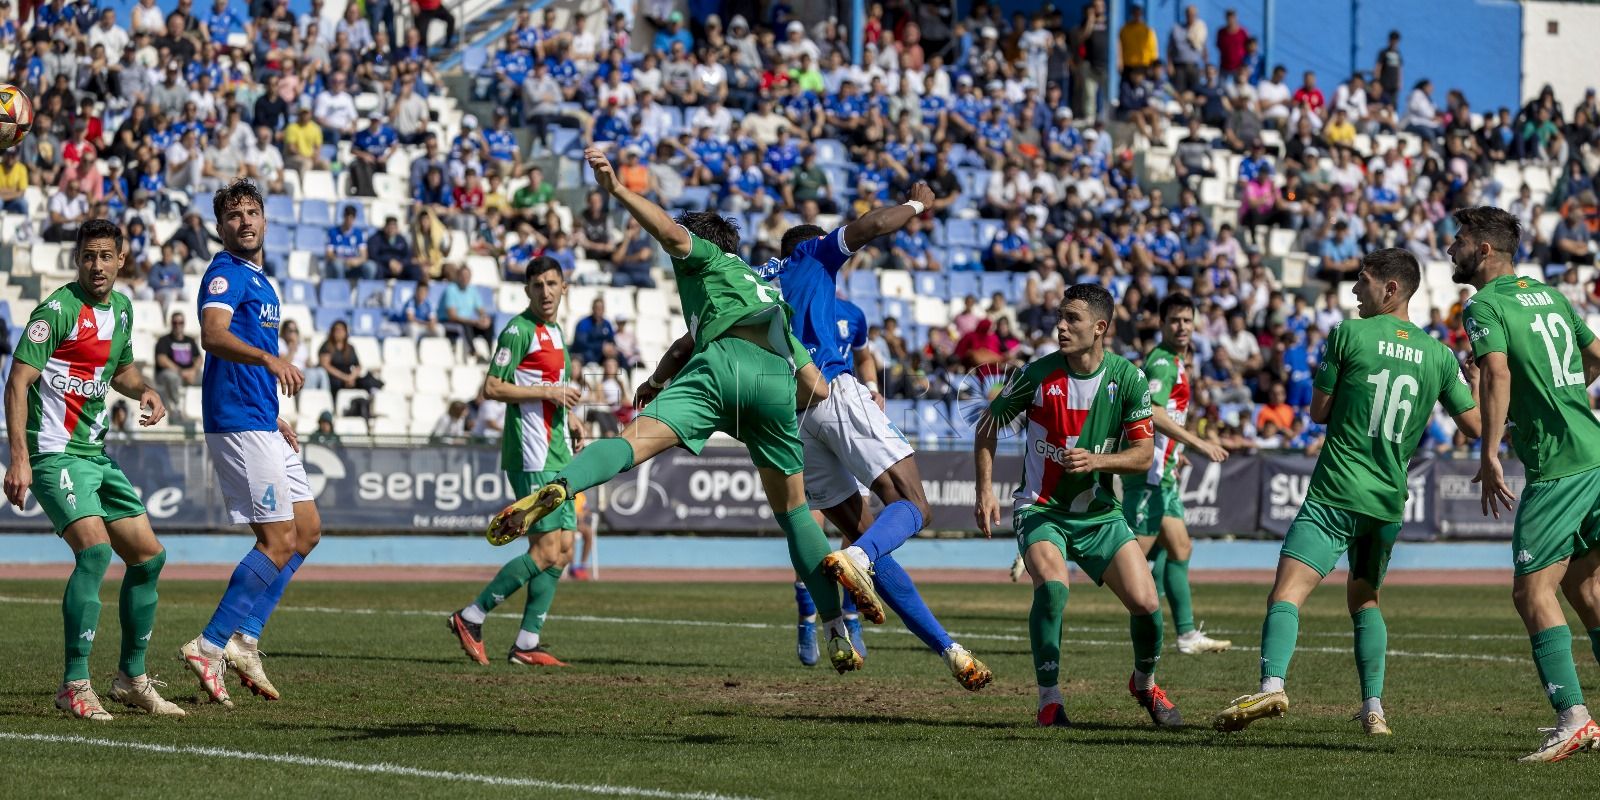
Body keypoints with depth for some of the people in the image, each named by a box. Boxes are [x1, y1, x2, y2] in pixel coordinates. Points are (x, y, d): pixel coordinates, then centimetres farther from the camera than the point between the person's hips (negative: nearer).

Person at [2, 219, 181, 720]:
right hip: (54, 453, -9)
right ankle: (74, 685, -19)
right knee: (95, 549, -25)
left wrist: (145, 391, 6)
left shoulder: (121, 308, 11)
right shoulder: (58, 311, -14)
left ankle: (131, 677, 23)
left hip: (95, 453, 9)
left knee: (149, 556, 9)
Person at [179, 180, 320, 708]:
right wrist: (270, 358, -45)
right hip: (237, 423, -10)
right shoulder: (226, 274, -10)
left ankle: (244, 639, 8)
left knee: (308, 529, 10)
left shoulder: (259, 281, 21)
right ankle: (210, 645, -9)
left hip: (261, 425, 10)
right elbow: (214, 335, -30)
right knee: (280, 541, -11)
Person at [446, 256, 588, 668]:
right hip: (531, 456, -9)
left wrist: (569, 417, 13)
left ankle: (527, 643, 8)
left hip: (556, 456, 9)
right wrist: (548, 391, -18)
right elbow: (491, 388, -16)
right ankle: (471, 618, -6)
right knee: (546, 552, -14)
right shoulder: (519, 330, -10)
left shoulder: (556, 332, 19)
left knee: (564, 550, 6)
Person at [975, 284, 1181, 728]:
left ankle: (1145, 683, 24)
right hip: (1040, 508, -2)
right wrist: (985, 490, -5)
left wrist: (1096, 461, -26)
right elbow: (988, 424, 3)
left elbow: (1143, 454, -8)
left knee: (1146, 602, -8)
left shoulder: (1128, 378, -8)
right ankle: (1049, 699, -15)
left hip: (1099, 512, 2)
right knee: (1052, 586, -30)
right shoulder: (1038, 374, -11)